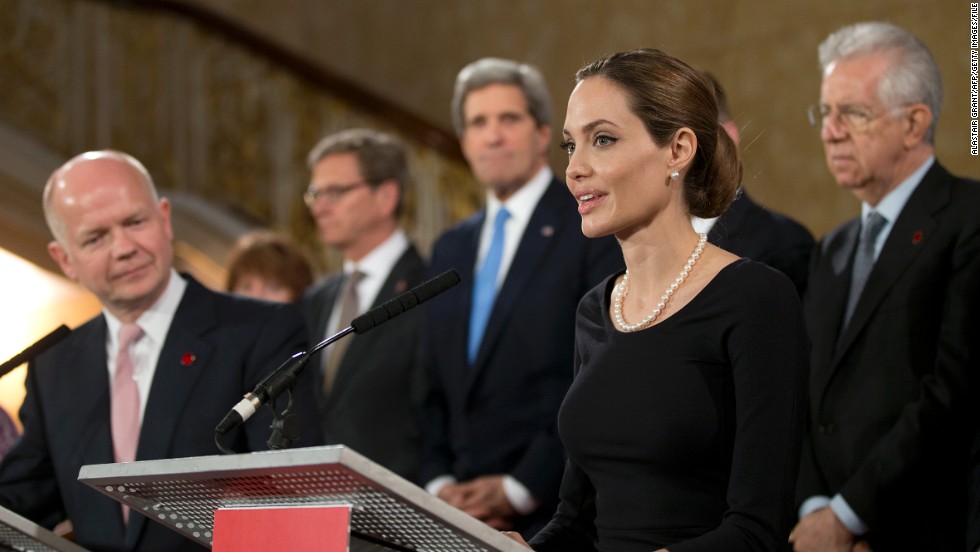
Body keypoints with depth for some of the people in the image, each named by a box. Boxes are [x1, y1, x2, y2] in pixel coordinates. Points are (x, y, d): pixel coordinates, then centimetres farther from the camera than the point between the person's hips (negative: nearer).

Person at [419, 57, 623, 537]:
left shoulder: (596, 231, -2)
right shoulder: (451, 250, 19)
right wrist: (439, 483, 2)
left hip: (555, 514, -5)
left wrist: (521, 488, -12)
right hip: (461, 513, 5)